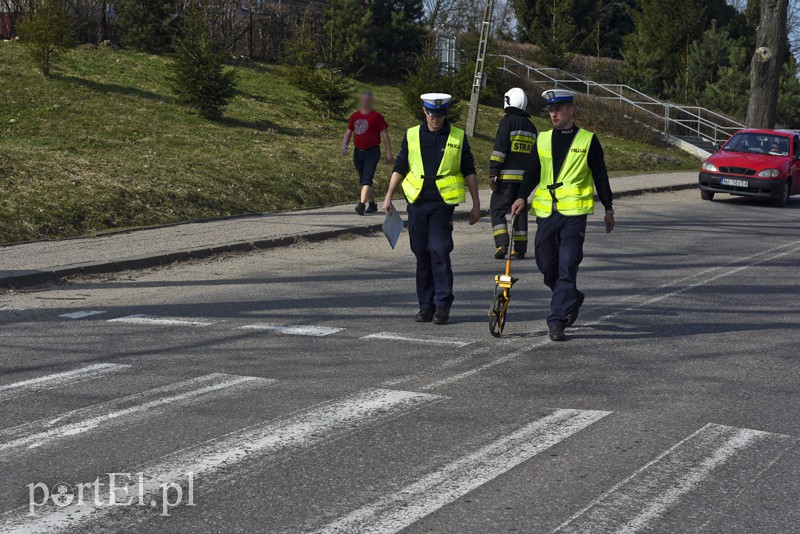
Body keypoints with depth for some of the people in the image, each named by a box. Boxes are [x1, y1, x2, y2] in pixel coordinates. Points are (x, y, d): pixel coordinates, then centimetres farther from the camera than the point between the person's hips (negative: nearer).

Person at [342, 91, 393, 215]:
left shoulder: (376, 116, -5)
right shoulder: (355, 116, 11)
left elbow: (385, 134, -3)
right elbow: (348, 132, 17)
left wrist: (389, 153, -5)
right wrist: (344, 145, -2)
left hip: (372, 152, -6)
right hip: (358, 152, 6)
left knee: (367, 179, -17)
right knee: (363, 180, 13)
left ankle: (362, 204, -26)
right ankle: (372, 204, 27)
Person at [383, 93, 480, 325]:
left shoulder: (458, 137, 4)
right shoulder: (412, 135, 8)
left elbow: (469, 171, 9)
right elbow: (400, 167, 13)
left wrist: (476, 204, 7)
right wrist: (388, 197, 7)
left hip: (443, 202, -3)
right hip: (417, 202, 3)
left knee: (439, 251, -12)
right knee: (422, 254, 6)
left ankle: (443, 304, -4)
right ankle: (426, 305, 14)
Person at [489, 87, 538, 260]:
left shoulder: (507, 122, -6)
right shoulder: (531, 126, 16)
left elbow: (499, 150, -14)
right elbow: (535, 154, 21)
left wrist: (492, 174, -14)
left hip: (507, 176, -6)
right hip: (525, 177, 6)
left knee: (497, 209, -1)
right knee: (520, 212, 10)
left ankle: (502, 244, -15)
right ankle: (519, 249, 8)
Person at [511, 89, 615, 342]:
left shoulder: (588, 140, 3)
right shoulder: (543, 140, 12)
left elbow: (600, 176, 7)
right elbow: (533, 172, 13)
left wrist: (609, 208, 8)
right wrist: (522, 197, -2)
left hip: (574, 213, -4)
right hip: (545, 212, 4)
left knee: (567, 267, -11)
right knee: (546, 265, 8)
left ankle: (557, 320, -9)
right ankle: (572, 298, 34)